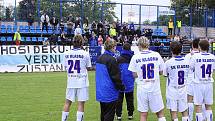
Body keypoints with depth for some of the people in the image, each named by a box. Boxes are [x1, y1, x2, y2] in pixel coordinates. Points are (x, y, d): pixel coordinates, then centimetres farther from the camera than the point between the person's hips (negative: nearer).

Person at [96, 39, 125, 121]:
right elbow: (116, 77, -16)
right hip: (109, 92, -8)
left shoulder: (99, 58, 9)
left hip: (100, 91, 8)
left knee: (103, 113, 17)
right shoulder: (111, 60, -18)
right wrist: (121, 87, -4)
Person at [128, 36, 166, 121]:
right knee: (160, 113, 11)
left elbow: (135, 75, -1)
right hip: (155, 88, 0)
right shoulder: (156, 55, -3)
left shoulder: (135, 57, -5)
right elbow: (161, 72, 5)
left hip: (142, 88, 0)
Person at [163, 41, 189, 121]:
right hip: (183, 90, 3)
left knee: (173, 111, 4)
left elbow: (165, 74, -1)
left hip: (172, 91, -3)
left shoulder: (168, 62, -15)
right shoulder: (186, 61, -5)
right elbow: (188, 75, 6)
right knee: (184, 111, 14)